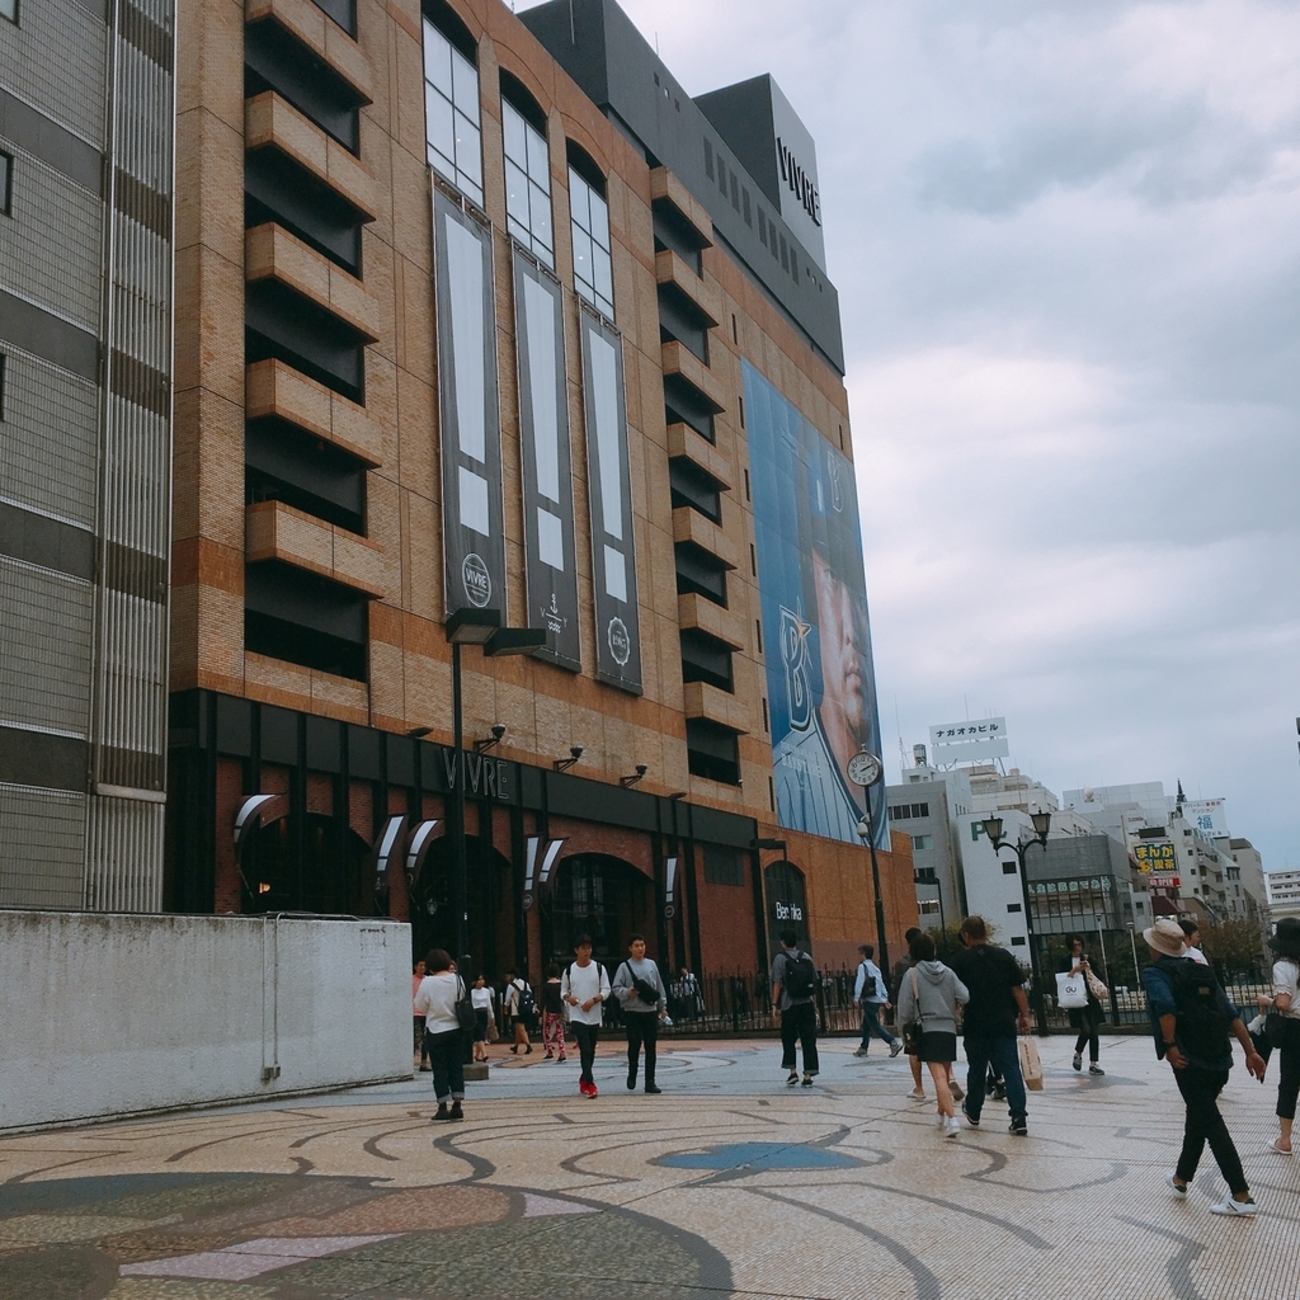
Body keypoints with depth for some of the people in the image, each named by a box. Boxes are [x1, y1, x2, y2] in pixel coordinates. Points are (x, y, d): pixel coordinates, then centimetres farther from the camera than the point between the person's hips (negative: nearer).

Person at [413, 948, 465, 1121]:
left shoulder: (427, 983, -13)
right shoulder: (457, 979, -4)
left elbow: (420, 1007, -6)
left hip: (436, 1031, -3)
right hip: (456, 1029, 3)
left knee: (440, 1070, 4)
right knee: (456, 1068, 9)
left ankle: (443, 1107, 4)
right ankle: (457, 1106, 8)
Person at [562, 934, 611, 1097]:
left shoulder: (599, 968, 0)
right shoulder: (569, 970, 1)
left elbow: (606, 990, -1)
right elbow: (563, 990, 10)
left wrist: (594, 1000, -17)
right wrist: (568, 997, -12)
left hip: (594, 1016, 2)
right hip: (577, 1016, -2)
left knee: (591, 1051, 11)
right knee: (585, 1050, -13)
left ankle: (584, 1080, 29)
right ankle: (589, 1084, -11)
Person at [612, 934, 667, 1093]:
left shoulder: (651, 965, 10)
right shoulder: (624, 966, -1)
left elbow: (659, 987, 14)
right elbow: (616, 988, -3)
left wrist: (662, 1006, 13)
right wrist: (627, 992, -21)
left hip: (651, 1011, 3)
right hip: (633, 1012, -3)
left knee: (651, 1047, 4)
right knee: (634, 1044, -10)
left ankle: (650, 1082, 10)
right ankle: (632, 1074, 15)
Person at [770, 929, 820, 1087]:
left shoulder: (780, 959, -5)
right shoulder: (806, 957, 7)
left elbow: (777, 984, -9)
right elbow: (814, 982, 9)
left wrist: (775, 1004, -4)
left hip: (789, 1005, -3)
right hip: (807, 1004, 3)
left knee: (788, 1039, 12)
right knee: (808, 1041, 4)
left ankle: (792, 1071, 4)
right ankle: (808, 1076, 2)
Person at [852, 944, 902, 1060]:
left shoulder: (863, 966, -6)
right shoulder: (875, 967, 16)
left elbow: (859, 982, -15)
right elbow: (881, 984, 16)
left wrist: (856, 998, -15)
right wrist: (885, 999, 17)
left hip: (869, 1000, -8)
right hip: (877, 1000, 8)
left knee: (874, 1025, -8)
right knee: (866, 1024, 16)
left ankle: (894, 1043, -17)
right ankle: (863, 1048, 21)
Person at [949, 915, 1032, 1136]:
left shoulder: (960, 961, -4)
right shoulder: (1004, 956, 1)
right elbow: (1018, 989, 1)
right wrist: (1024, 1015, 9)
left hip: (975, 1026, -1)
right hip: (1004, 1025, 1)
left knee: (977, 1070, 15)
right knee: (1011, 1070, 0)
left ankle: (973, 1112, 31)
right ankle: (1019, 1117, -9)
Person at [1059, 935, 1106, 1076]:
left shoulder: (1088, 959, 9)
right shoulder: (1065, 962, 3)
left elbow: (1099, 977, 8)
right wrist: (1074, 970, -17)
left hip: (1091, 1000, 3)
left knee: (1094, 1032, 2)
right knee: (1086, 1030, -15)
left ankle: (1093, 1064, 9)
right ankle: (1078, 1054, 13)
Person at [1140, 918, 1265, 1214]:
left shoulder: (1154, 972, -3)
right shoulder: (1201, 971, 16)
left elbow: (1165, 1005, -25)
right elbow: (1231, 1013, 8)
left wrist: (1170, 1046, -16)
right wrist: (1250, 1052, 6)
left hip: (1190, 1062, -7)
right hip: (1219, 1061, 7)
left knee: (1212, 1125, -1)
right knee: (1198, 1117, 21)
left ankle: (1241, 1196, 0)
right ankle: (1181, 1178, 36)